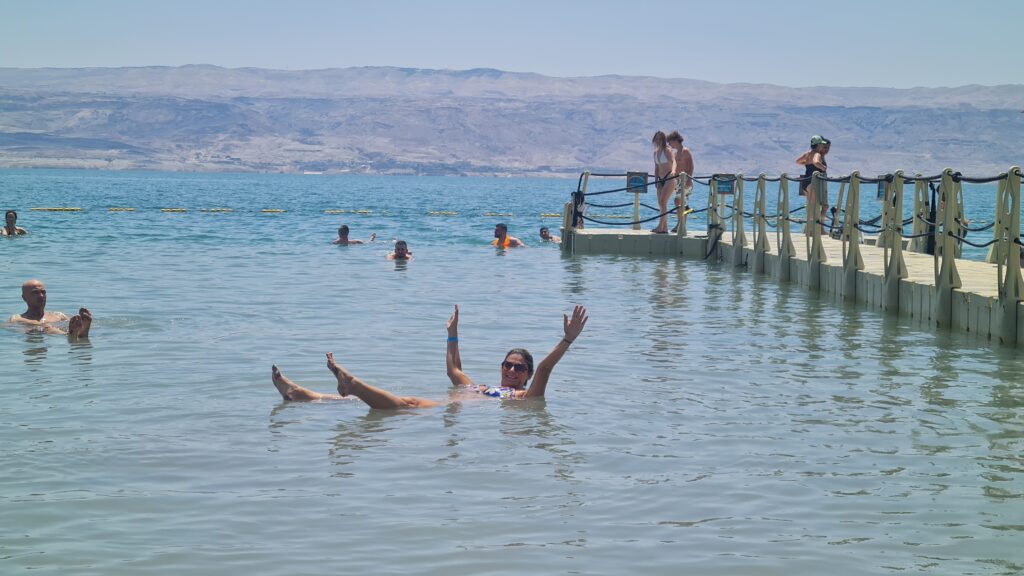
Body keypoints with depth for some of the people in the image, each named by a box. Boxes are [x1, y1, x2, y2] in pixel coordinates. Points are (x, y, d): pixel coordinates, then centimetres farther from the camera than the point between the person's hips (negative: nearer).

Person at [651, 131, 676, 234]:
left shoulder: (667, 150, -9)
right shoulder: (656, 152, 13)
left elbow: (673, 161, -25)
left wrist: (673, 170, -45)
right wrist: (656, 181, 10)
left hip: (669, 178, -8)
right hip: (661, 179, 8)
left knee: (663, 201, -16)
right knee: (661, 203, 5)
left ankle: (660, 226, -18)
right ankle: (665, 227, 9)